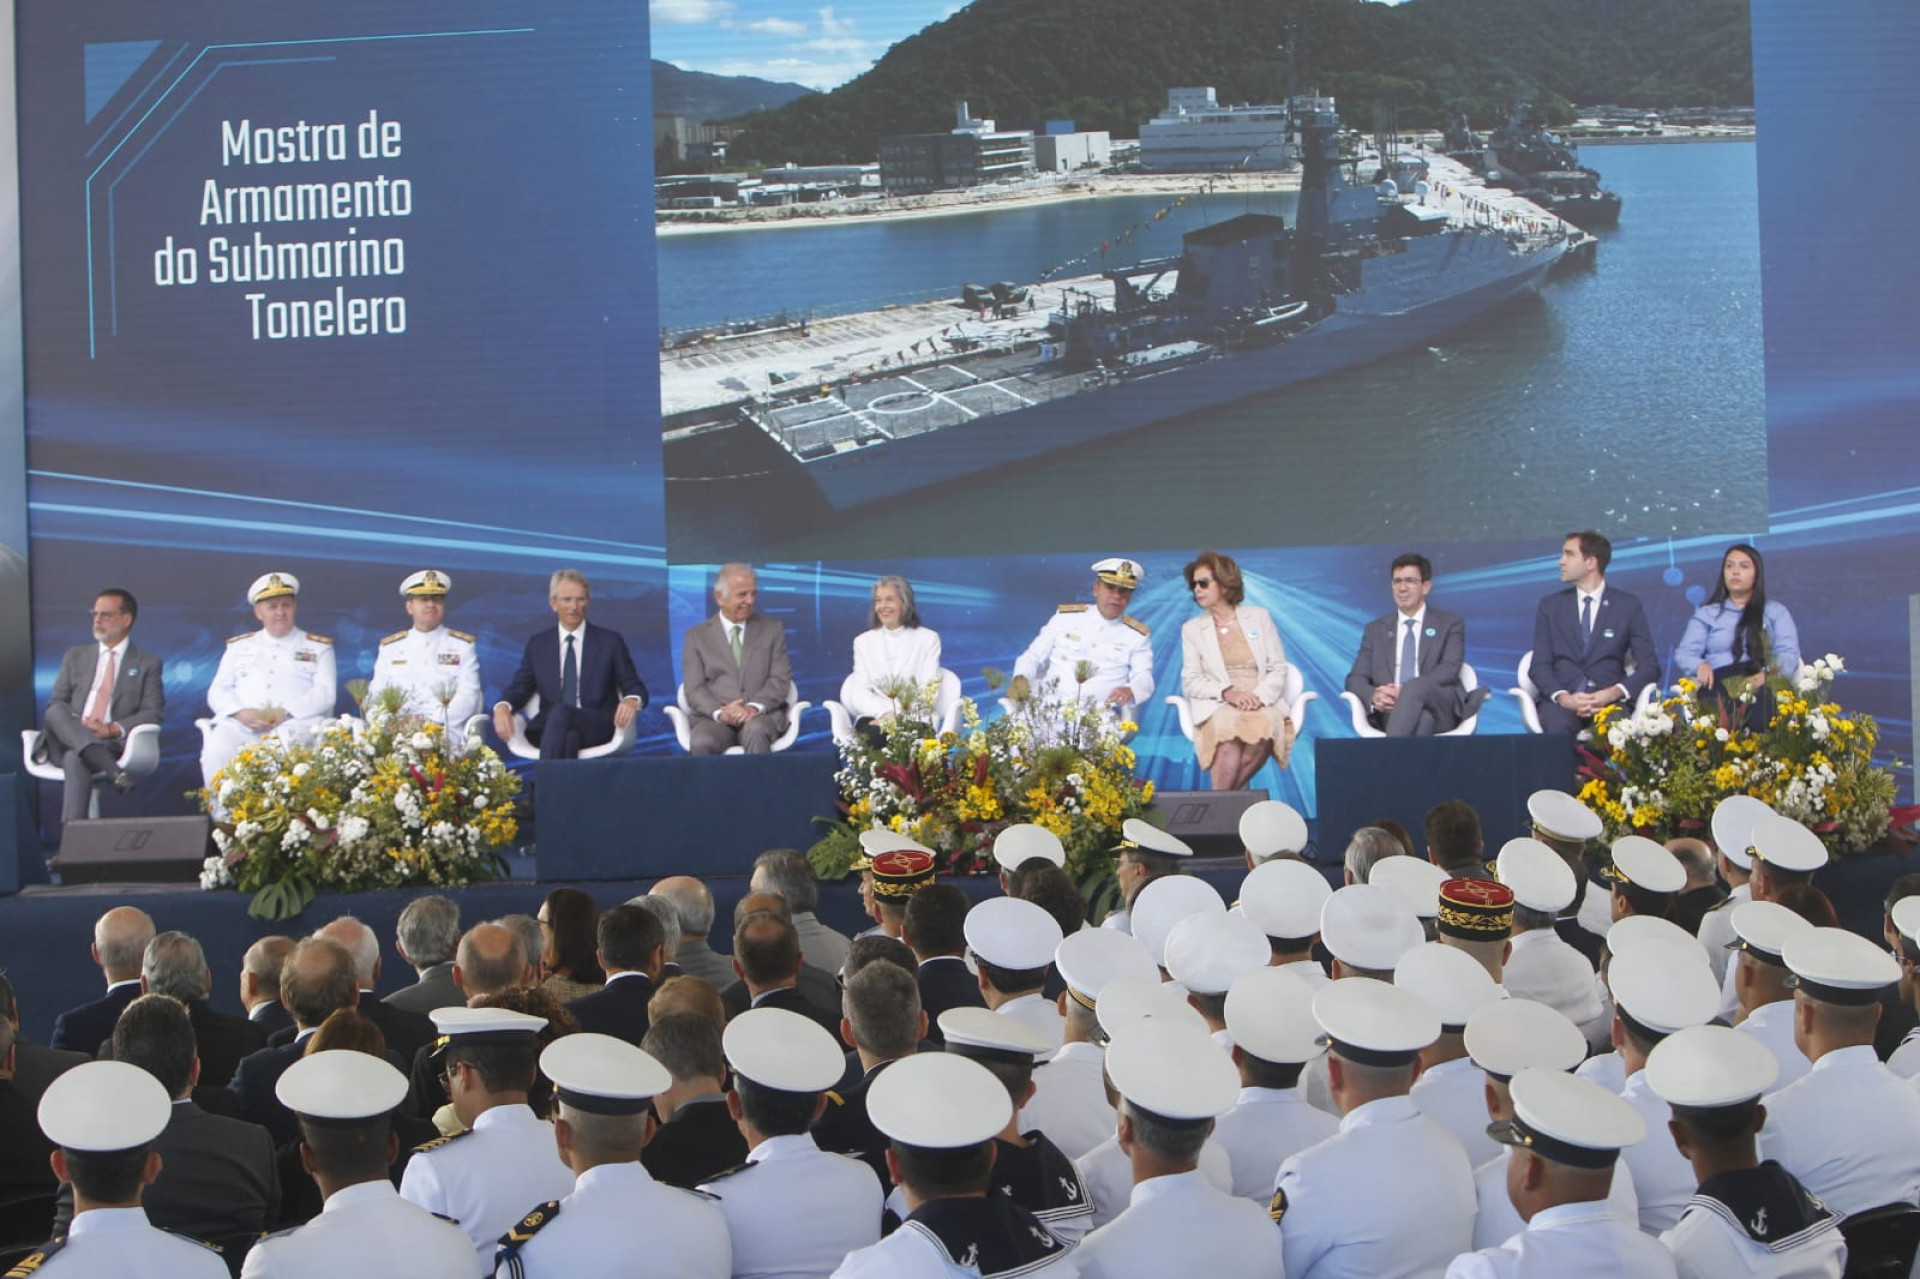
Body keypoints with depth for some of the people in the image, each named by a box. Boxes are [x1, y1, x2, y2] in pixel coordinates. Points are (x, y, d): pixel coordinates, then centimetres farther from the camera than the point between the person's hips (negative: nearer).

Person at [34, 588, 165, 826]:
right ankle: (112, 771, -48)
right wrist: (76, 724, -9)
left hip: (112, 743, -4)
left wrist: (113, 729, -15)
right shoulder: (76, 656, 24)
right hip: (67, 741, 4)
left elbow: (154, 713, 4)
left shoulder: (147, 664, 14)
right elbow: (56, 702, 16)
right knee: (55, 713, -33)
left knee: (75, 760, -39)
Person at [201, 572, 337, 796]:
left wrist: (285, 713, -13)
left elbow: (324, 694, 5)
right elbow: (218, 692, 17)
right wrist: (240, 713, -7)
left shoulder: (318, 648, 19)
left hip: (295, 722, -2)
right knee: (216, 750, -31)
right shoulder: (239, 647, 26)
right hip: (242, 724, 2)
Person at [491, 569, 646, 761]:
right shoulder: (537, 645, 19)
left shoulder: (611, 641, 12)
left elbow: (635, 688, 9)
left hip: (597, 729, -1)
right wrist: (502, 707, -11)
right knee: (569, 736, -39)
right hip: (548, 728, 1)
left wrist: (631, 701, -18)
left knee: (560, 712, -36)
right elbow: (519, 688, 15)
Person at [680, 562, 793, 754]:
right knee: (702, 742, -35)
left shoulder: (773, 630, 15)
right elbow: (694, 689, 4)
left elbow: (780, 679, 5)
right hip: (713, 718, 0)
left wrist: (755, 707, -16)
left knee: (756, 732, -37)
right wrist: (720, 712, -18)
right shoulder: (697, 637, 13)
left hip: (762, 716, 0)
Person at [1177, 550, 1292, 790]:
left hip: (1262, 703, 1)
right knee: (1228, 727, -37)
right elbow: (1190, 683, 6)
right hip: (1217, 707, 0)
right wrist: (1227, 692, -13)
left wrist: (1259, 696, -12)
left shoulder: (1259, 617, 13)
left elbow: (1278, 669, 9)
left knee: (1265, 725, -36)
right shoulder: (1192, 629, 13)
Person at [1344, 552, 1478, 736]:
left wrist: (1405, 692, -19)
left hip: (1442, 708, -1)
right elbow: (1356, 678, 14)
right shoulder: (1376, 630, 23)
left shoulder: (1450, 623, 16)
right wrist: (1373, 696, -14)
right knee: (1421, 717, -38)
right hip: (1391, 710, 1)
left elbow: (1449, 669, -1)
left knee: (1416, 688, -38)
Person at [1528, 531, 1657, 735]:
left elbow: (1650, 666, 3)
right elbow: (1540, 665, 5)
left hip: (1608, 701, -1)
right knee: (1558, 726, -37)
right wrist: (1563, 697, -17)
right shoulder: (1551, 606, 13)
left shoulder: (1628, 605, 9)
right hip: (1561, 702, 1)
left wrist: (1614, 693, -16)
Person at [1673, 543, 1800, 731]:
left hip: (1761, 685, 0)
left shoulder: (1776, 612, 23)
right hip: (1720, 684, 0)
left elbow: (1789, 654, 8)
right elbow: (1684, 653, 16)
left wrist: (1767, 674, -16)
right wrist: (1700, 665, -10)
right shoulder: (1706, 614, 26)